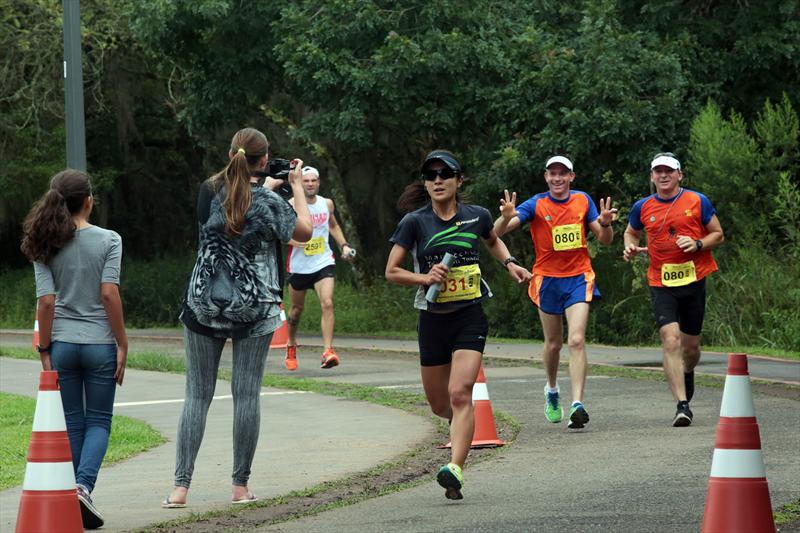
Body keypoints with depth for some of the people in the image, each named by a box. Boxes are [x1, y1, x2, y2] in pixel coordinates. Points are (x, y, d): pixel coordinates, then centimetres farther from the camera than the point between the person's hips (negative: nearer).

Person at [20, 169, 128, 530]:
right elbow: (109, 293, -12)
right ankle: (84, 486, -15)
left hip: (62, 344, 2)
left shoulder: (46, 246, 0)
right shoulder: (108, 240, -6)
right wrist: (122, 344, -7)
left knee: (71, 425, 11)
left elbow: (46, 301, -5)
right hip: (99, 343, -2)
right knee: (99, 422, 7)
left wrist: (45, 350, 1)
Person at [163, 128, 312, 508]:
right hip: (254, 306, -2)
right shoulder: (268, 202, -9)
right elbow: (304, 231, 7)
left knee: (197, 395, 5)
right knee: (247, 394, 4)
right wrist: (296, 186, 16)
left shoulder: (209, 192, -1)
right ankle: (240, 487, 6)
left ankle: (181, 487, -1)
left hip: (205, 304, 2)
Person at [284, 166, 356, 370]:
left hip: (323, 262, 1)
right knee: (297, 308, 14)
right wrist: (292, 240, -27)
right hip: (299, 264, -1)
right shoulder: (291, 206, -9)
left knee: (327, 304, -18)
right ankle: (291, 345, 39)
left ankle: (328, 351, -24)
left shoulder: (327, 204, 4)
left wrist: (344, 245, 11)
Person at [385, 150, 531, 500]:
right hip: (433, 320, 1)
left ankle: (456, 469, -27)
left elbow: (493, 240, 26)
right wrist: (424, 278, -19)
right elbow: (392, 271, -4)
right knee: (438, 403, 12)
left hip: (470, 317, -1)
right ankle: (460, 425, 49)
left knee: (460, 394, -20)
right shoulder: (415, 222, -4)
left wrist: (509, 263, 9)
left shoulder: (476, 217, 2)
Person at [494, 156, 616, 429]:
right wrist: (506, 217, -38)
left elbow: (605, 240, 6)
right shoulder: (536, 205, -5)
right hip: (548, 280, 0)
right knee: (553, 343, 12)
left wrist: (605, 223, -17)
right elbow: (498, 231, -15)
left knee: (576, 341, -15)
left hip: (578, 278, 0)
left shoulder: (583, 200, 3)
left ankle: (577, 404, -22)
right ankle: (552, 391, 40)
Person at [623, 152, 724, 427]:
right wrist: (631, 247, 1)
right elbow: (631, 232, 23)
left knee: (690, 345, 10)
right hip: (661, 284, 0)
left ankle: (687, 374, 47)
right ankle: (682, 406, -20)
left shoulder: (697, 201, 0)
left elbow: (718, 235, 6)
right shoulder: (642, 207, 5)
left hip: (693, 280, 0)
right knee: (670, 340, -17)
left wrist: (697, 244, -14)